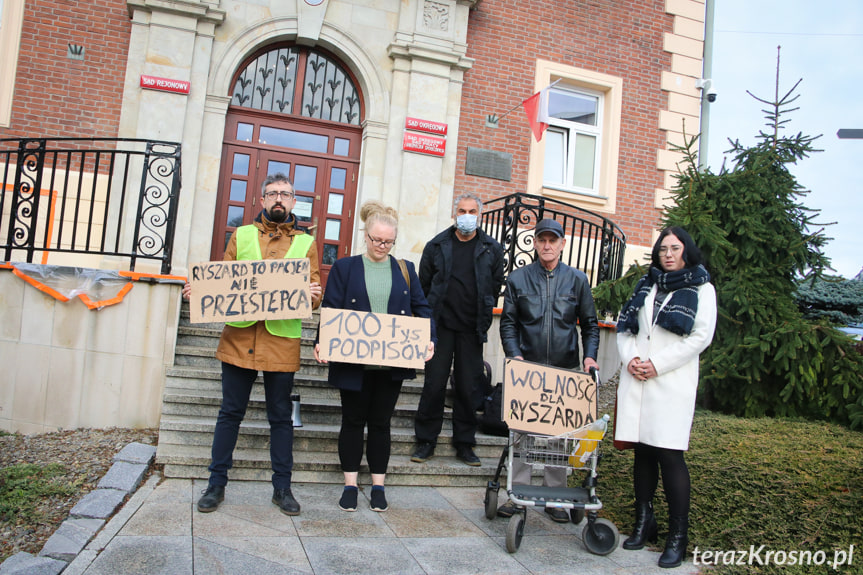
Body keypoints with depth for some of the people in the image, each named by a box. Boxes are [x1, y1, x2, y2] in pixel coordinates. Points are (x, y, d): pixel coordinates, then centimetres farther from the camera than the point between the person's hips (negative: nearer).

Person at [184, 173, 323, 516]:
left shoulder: (306, 243, 8)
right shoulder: (241, 236, 12)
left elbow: (315, 297, 4)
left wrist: (312, 295, -18)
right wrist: (198, 292, -7)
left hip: (282, 341, -1)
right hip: (239, 338, 1)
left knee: (281, 417, 8)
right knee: (230, 413, 8)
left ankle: (282, 487, 20)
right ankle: (217, 484, 22)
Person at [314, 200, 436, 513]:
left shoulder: (405, 270, 8)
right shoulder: (344, 267, 3)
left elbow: (421, 307, 5)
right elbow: (331, 309, -2)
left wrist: (429, 340, -11)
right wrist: (322, 342, -17)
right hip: (354, 361, -1)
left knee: (381, 422, 10)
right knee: (353, 420, 8)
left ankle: (378, 486, 22)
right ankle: (350, 485, 21)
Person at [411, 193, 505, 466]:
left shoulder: (492, 249, 6)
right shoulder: (437, 245, 5)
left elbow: (495, 287, 10)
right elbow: (423, 285, 10)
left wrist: (482, 318, 7)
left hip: (472, 330, 1)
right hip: (441, 326, 0)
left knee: (469, 387, 4)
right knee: (434, 384, 1)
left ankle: (464, 443, 18)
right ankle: (426, 441, 14)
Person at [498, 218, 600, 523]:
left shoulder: (577, 279, 6)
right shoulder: (518, 278, 5)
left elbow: (590, 324, 10)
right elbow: (508, 323, 5)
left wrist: (589, 356, -4)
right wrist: (515, 355, -9)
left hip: (566, 369, 0)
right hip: (527, 367, 0)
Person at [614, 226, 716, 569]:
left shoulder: (701, 288, 5)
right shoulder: (646, 285, 17)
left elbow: (701, 337, -5)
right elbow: (624, 326, 16)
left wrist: (656, 364, -10)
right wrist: (630, 358, -3)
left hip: (672, 382, -4)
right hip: (636, 381, 4)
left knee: (670, 455, -8)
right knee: (642, 452, 7)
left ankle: (678, 536, 2)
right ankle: (644, 522, 20)